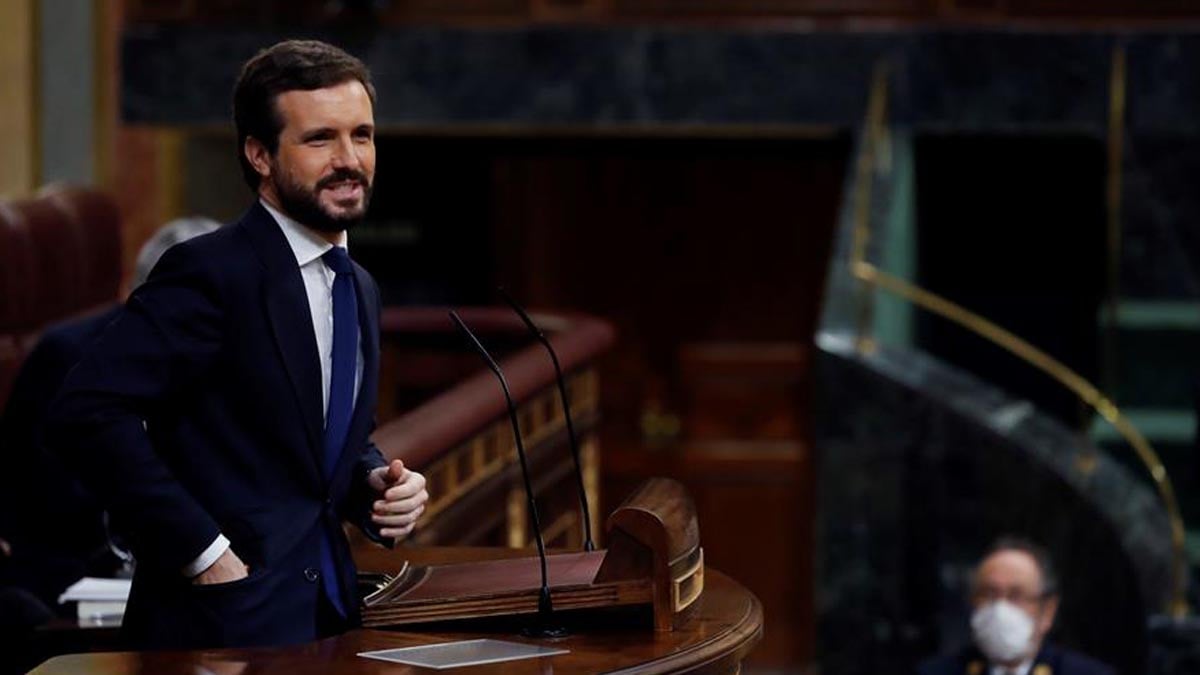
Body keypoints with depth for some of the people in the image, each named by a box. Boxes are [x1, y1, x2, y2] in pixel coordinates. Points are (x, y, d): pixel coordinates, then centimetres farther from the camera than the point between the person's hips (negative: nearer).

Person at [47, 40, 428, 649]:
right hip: (224, 621, -8)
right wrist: (202, 551, -22)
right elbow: (85, 411, -23)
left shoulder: (360, 291, 13)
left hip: (326, 615, 8)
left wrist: (377, 483, 3)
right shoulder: (212, 272, -13)